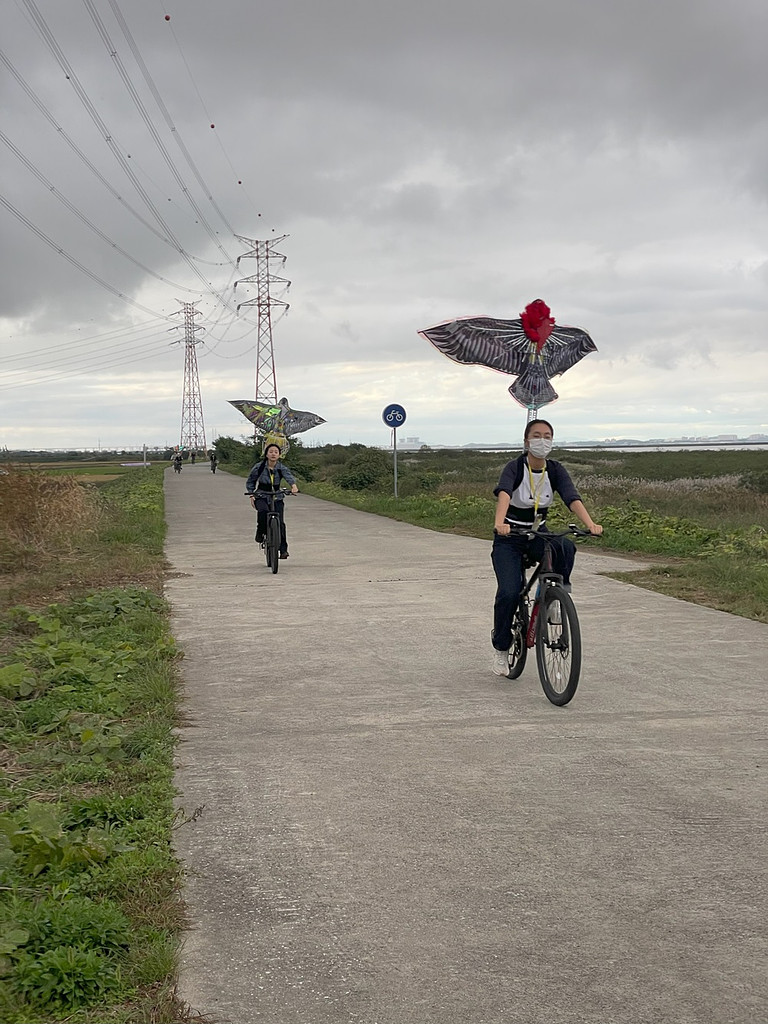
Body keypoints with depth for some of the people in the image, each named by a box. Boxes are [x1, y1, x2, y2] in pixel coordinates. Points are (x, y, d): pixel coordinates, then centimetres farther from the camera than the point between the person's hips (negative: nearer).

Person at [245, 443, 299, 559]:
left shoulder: (282, 468, -5)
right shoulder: (259, 467, -5)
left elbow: (289, 476, -26)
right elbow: (250, 482, 8)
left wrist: (293, 485, -47)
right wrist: (252, 495, -5)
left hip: (277, 498, 1)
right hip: (261, 497, -1)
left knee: (279, 522, -13)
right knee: (263, 511, -35)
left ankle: (283, 549, -1)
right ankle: (260, 533, -10)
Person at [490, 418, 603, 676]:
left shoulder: (555, 470, -6)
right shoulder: (514, 468, -17)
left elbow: (572, 498, -21)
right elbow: (503, 494, -36)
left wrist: (590, 525, -39)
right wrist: (499, 523, -57)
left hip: (538, 533, 3)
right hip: (509, 538, -3)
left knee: (566, 547, -33)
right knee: (509, 592, -18)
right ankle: (500, 646, 5)